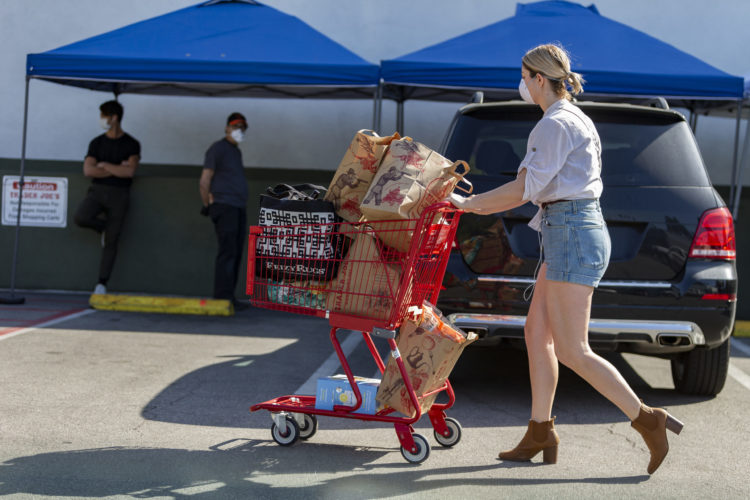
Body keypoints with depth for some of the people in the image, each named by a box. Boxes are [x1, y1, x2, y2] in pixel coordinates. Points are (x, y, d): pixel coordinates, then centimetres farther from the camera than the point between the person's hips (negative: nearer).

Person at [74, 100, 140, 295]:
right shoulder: (97, 143, 7)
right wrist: (117, 170, -9)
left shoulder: (131, 144, 1)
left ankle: (102, 284, 2)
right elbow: (88, 170, -4)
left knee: (111, 241, -3)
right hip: (97, 191, 2)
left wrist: (104, 165, -5)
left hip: (119, 194, -2)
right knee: (80, 217, -26)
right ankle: (104, 225, 7)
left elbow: (129, 171, -12)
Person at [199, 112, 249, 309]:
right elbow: (204, 181, -7)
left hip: (238, 208, 9)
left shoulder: (236, 151, 23)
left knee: (236, 253, 7)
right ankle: (222, 297, -14)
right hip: (224, 206, -9)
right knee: (228, 251, -14)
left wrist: (242, 205, 19)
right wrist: (208, 206, -6)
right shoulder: (217, 149, -3)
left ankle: (228, 296, 10)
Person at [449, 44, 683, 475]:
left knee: (572, 351, -7)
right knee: (537, 331, 11)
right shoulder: (575, 120, 19)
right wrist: (483, 206, 21)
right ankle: (541, 433, 16)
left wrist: (469, 202, -7)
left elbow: (525, 188, -16)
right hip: (576, 232, 10)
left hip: (572, 236, -10)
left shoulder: (556, 123, -13)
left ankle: (648, 420, -2)